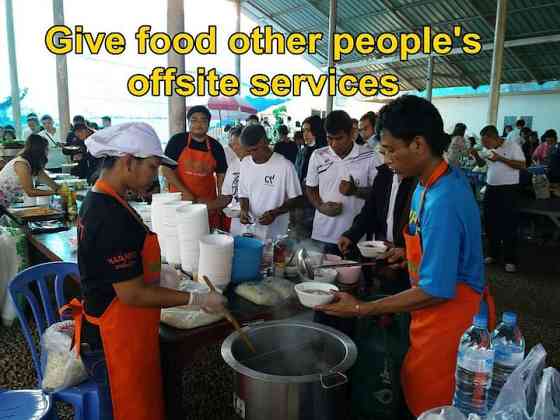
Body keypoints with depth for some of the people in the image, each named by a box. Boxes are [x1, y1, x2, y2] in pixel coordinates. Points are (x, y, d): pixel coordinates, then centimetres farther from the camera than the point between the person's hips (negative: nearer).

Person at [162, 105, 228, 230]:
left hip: (208, 203, 2)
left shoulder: (215, 146, 4)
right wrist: (186, 194, -14)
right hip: (180, 200, -2)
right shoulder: (177, 140, -3)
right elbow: (166, 169, -6)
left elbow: (221, 174, 9)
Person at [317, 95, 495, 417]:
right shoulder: (446, 176, 0)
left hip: (450, 318, -9)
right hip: (443, 314, 9)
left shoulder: (441, 203, -31)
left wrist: (361, 309, -23)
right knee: (416, 389, 22)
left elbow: (435, 291, -28)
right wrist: (411, 251, 5)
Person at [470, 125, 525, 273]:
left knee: (508, 224, -2)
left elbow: (522, 165, -16)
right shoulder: (490, 149, 7)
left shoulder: (513, 146, -10)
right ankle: (493, 254, 25)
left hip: (508, 189, -6)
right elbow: (481, 164, 19)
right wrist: (476, 155, -1)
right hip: (491, 188, 6)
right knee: (490, 223, 11)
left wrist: (500, 158, -22)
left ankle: (510, 260, 6)